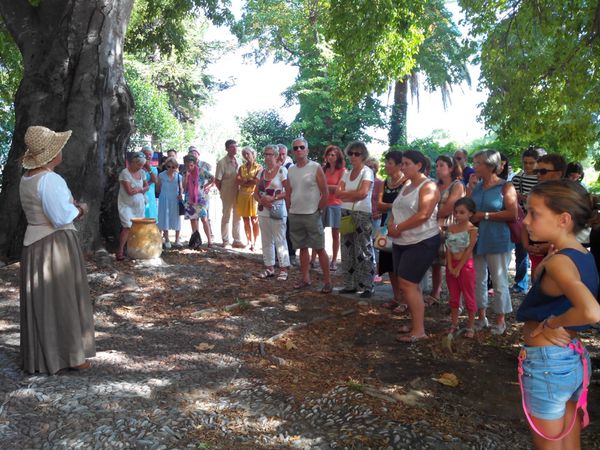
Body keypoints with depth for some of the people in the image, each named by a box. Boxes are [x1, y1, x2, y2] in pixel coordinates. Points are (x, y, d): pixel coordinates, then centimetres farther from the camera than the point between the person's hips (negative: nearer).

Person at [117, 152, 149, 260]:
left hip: (139, 205, 6)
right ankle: (120, 251, -11)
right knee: (128, 227, -17)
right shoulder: (125, 173, -13)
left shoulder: (142, 173, 8)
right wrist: (141, 188, -3)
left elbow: (146, 187, 11)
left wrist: (138, 189, -9)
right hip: (126, 205, -6)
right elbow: (130, 191, -18)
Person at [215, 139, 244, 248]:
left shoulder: (238, 162, 6)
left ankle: (236, 240, 21)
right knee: (226, 217, 4)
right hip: (227, 194, -5)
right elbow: (217, 180, -8)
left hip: (237, 193, 5)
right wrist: (223, 191, -1)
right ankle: (226, 241, 13)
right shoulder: (222, 162, -10)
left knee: (237, 217, 12)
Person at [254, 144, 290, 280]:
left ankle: (283, 269, 3)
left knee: (280, 240, -4)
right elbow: (256, 192, 13)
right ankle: (269, 268, 21)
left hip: (277, 211, -7)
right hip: (263, 211, 7)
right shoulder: (262, 172, 12)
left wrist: (273, 198, -18)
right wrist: (261, 201, -7)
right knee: (266, 240, 11)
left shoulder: (282, 171, -7)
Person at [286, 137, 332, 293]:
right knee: (302, 247, 12)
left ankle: (327, 281, 3)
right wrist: (291, 207, 9)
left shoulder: (315, 168, -7)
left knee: (320, 248, -2)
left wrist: (318, 209, -8)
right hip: (295, 215, 5)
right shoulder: (291, 170, 9)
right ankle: (305, 278, 21)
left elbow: (325, 192, -8)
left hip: (312, 215, -5)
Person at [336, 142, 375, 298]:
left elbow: (363, 193, -17)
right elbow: (338, 194, 3)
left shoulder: (367, 172, -4)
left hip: (362, 214, -6)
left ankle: (367, 286, 0)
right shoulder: (346, 173, 14)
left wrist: (345, 193, -4)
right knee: (347, 250, 8)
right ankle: (350, 284, 17)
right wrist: (354, 194, -10)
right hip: (346, 213, 7)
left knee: (363, 251, -5)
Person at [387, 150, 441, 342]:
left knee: (407, 284, -13)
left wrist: (398, 228, -18)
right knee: (409, 284, 12)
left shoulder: (428, 186, -12)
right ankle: (415, 323, 23)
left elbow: (423, 215, -23)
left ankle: (419, 330, -5)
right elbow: (396, 209, 17)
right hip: (401, 242, 9)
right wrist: (391, 224, -5)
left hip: (422, 242, -9)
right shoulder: (406, 185, 15)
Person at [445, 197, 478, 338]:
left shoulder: (472, 229, -10)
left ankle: (470, 327, 15)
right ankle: (454, 325, 25)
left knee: (469, 297, 5)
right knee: (453, 297, 14)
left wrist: (458, 268, -14)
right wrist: (450, 267, -7)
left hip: (465, 265, -5)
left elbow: (469, 250, -13)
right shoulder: (451, 228, 5)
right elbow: (448, 248, 2)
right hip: (451, 265, 5)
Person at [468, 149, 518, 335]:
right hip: (476, 238, 5)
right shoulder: (476, 186, 10)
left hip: (497, 240, -5)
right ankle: (481, 317, 23)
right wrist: (470, 188, -2)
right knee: (477, 280, 10)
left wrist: (484, 215, -14)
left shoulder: (506, 187, -5)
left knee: (499, 281, 3)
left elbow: (512, 214, -14)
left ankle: (500, 320, 16)